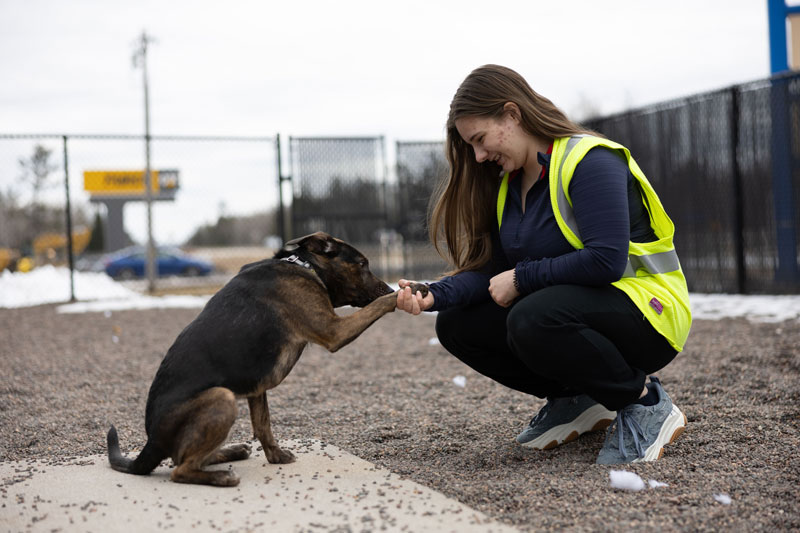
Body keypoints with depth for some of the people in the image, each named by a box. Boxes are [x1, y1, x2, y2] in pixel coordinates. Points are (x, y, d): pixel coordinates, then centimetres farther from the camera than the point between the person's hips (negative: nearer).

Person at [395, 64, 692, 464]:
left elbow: (605, 261, -27)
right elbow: (493, 270, 3)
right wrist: (435, 295, -14)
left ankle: (645, 402, -13)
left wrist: (522, 279, -19)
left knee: (533, 320, -36)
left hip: (647, 311, -8)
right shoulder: (508, 182, 9)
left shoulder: (589, 161, -17)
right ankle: (575, 401, 8)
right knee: (456, 324, -4)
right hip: (573, 303, 9)